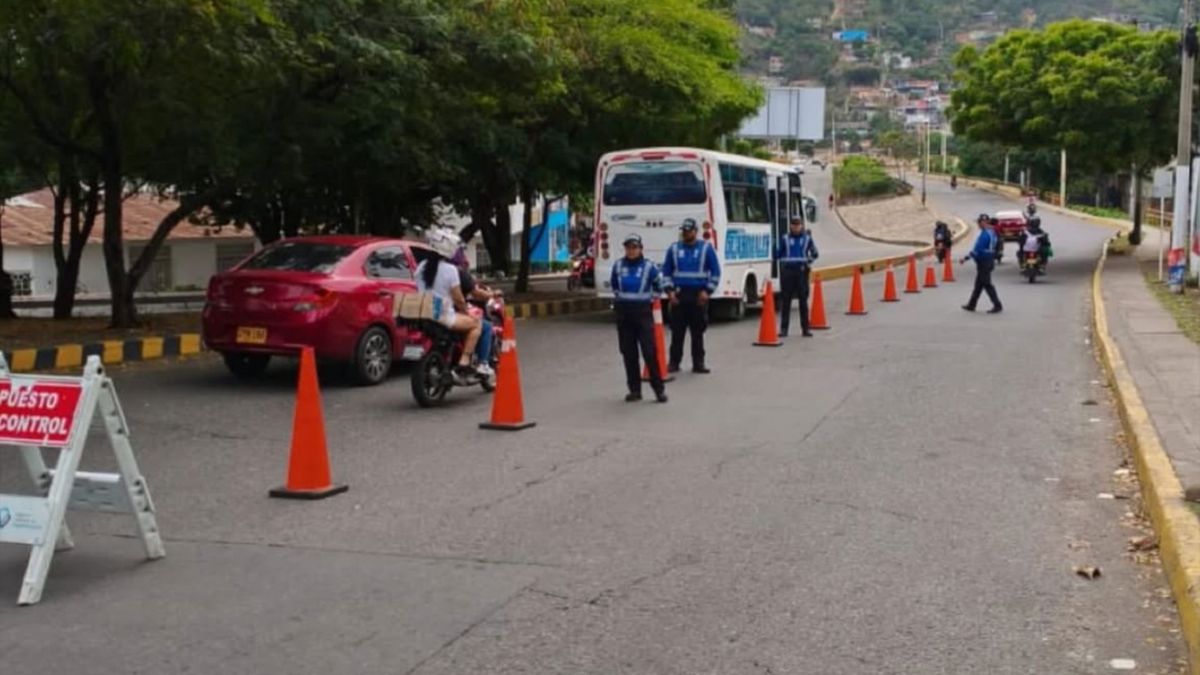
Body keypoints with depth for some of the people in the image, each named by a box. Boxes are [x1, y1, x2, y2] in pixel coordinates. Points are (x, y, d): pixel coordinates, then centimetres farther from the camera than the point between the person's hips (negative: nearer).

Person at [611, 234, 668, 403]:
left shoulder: (649, 266, -7)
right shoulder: (618, 266, 2)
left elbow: (658, 283, 10)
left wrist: (652, 298, 10)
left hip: (643, 311, -3)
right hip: (623, 312, 3)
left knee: (649, 351, -7)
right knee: (628, 353, 6)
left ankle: (659, 388, 2)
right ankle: (635, 389, 15)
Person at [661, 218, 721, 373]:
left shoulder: (706, 248, 2)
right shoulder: (674, 248, 8)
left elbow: (715, 272, 2)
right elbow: (666, 271, 11)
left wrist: (707, 291, -7)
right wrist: (669, 290, -1)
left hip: (698, 295, -1)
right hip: (678, 295, 1)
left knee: (698, 331, 3)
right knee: (677, 331, 1)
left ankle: (698, 363, 9)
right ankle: (674, 362, 8)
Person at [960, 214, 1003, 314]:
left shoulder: (984, 234, -20)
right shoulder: (992, 232, 11)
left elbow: (977, 250, -24)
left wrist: (966, 259, -20)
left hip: (983, 262, -10)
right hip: (989, 261, 10)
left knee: (987, 285, -5)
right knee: (978, 284, 15)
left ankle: (997, 306, -5)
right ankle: (971, 305, 23)